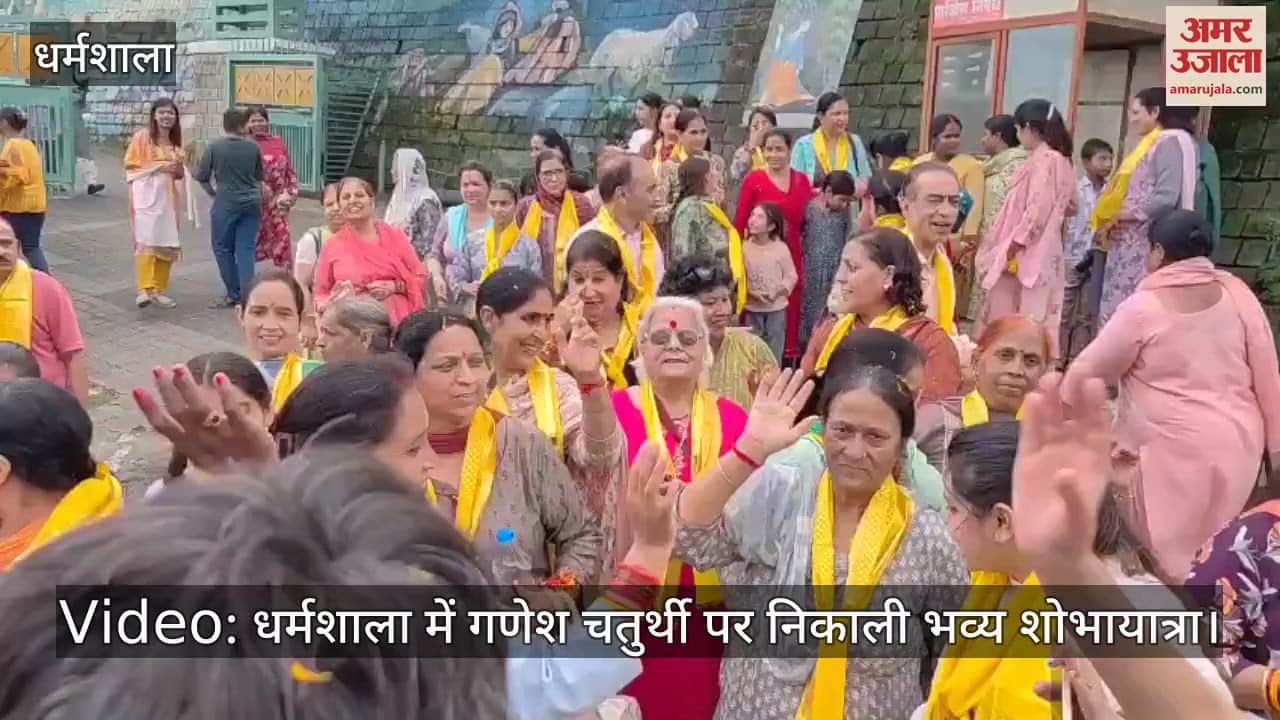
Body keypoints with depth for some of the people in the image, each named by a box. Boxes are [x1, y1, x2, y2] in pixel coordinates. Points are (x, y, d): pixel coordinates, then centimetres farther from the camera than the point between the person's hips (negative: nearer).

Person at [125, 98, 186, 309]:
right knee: (147, 242, -16)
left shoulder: (174, 141, 15)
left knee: (167, 244, 4)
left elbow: (180, 174, 19)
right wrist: (159, 167, -15)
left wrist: (178, 166, -4)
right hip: (147, 197, -6)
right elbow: (131, 167, -7)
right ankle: (144, 290, -18)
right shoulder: (142, 137, -3)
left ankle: (159, 290, 11)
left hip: (167, 198, 6)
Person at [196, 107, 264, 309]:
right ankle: (246, 295, 4)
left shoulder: (215, 147, -8)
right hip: (251, 202, 3)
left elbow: (201, 177, -3)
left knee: (223, 249, 10)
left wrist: (213, 192, 15)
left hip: (226, 203, -3)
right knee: (246, 248, 6)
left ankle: (234, 294, 13)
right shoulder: (253, 147, -1)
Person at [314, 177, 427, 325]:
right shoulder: (331, 247, 7)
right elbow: (321, 295, 13)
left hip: (398, 322, 0)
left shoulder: (395, 236, 7)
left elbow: (421, 278, 9)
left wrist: (395, 287, -7)